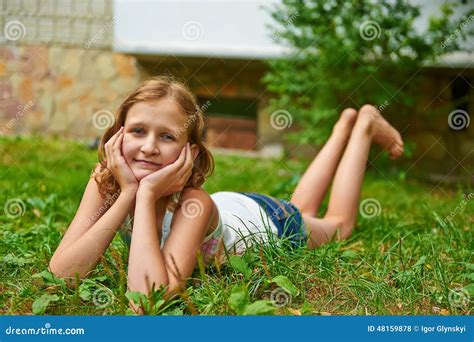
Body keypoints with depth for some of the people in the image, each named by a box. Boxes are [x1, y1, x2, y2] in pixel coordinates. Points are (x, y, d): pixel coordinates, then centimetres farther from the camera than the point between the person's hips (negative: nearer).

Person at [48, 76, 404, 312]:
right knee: (302, 208, 34)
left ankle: (365, 126, 43)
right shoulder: (104, 183, -33)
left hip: (269, 224, -4)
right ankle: (344, 125, 52)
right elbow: (59, 273, -41)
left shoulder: (194, 203, -46)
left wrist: (148, 196, -54)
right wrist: (127, 194, -45)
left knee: (338, 224, 27)